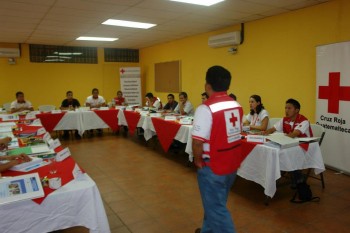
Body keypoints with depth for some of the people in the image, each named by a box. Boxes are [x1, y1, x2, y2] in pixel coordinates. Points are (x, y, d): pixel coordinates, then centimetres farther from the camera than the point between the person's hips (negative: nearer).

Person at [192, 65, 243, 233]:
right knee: (215, 203, 25)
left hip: (212, 167, -8)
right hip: (232, 164, 8)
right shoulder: (237, 106, 3)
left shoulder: (206, 108, -21)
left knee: (216, 208, 8)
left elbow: (198, 141, -23)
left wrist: (198, 161, -6)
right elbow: (236, 133, 11)